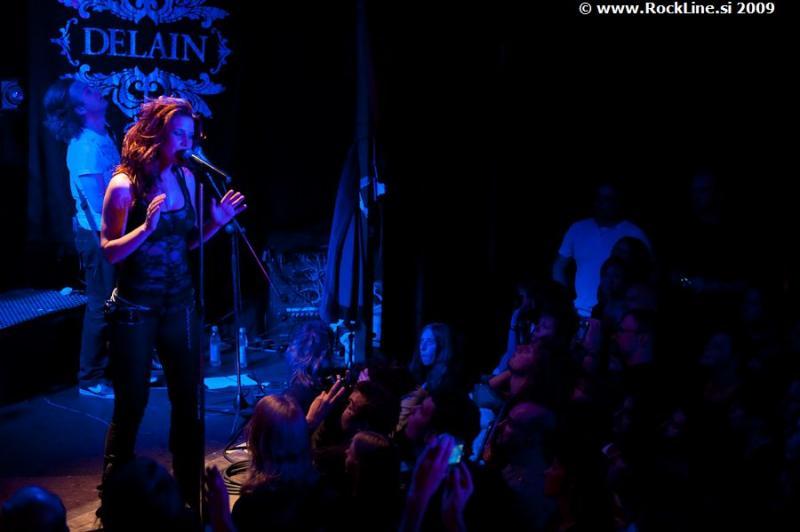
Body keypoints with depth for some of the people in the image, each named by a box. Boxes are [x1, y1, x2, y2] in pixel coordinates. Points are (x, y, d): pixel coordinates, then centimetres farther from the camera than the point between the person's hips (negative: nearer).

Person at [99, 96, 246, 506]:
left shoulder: (186, 178, 2)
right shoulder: (125, 185, -14)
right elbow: (110, 252, -14)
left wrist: (216, 221, -3)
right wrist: (147, 227, -28)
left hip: (179, 303, 5)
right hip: (135, 308, -5)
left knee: (188, 398, 9)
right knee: (132, 404, 2)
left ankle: (190, 488, 23)